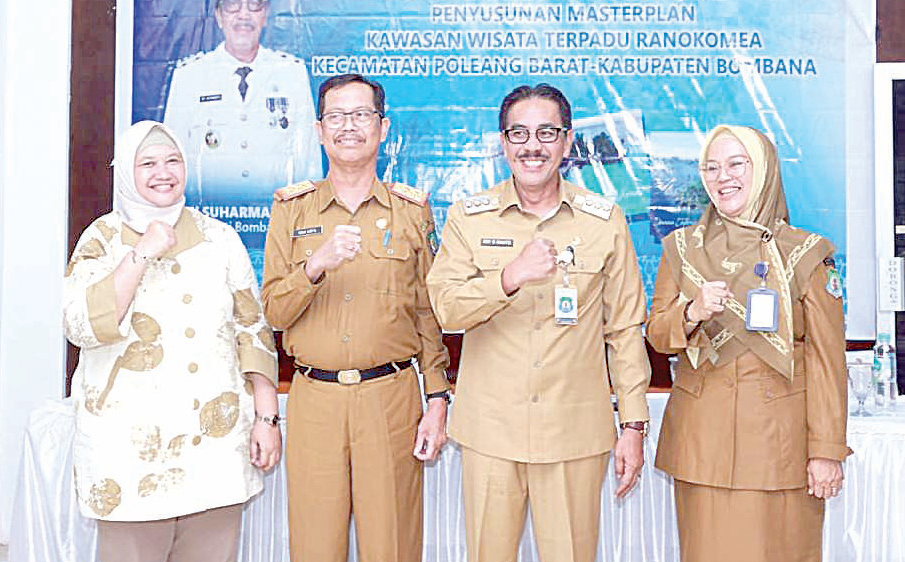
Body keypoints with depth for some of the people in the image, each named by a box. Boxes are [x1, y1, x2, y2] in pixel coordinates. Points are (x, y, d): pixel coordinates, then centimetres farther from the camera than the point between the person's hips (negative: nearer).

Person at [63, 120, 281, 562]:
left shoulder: (219, 238, 7)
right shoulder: (103, 238, 3)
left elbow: (253, 330, 6)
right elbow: (82, 326, -12)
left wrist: (266, 417, 0)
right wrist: (141, 254, -15)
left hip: (217, 440, 2)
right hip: (132, 442, -1)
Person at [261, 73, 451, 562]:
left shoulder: (412, 210, 6)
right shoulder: (292, 210, 7)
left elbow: (428, 313, 7)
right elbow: (274, 312, 1)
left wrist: (437, 400, 0)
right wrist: (317, 265, -17)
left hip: (391, 397, 0)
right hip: (313, 399, 1)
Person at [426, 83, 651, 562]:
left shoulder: (605, 221, 2)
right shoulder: (469, 218, 2)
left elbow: (624, 329, 5)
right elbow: (445, 308, -8)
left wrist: (634, 425, 3)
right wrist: (511, 277, -25)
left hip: (576, 433, 0)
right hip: (490, 430, 1)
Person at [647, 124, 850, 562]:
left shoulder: (804, 254, -1)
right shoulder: (681, 247, 6)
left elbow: (827, 358, -1)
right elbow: (656, 335, 7)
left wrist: (827, 449, -4)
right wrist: (693, 313, -15)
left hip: (778, 432, -1)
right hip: (701, 432, 2)